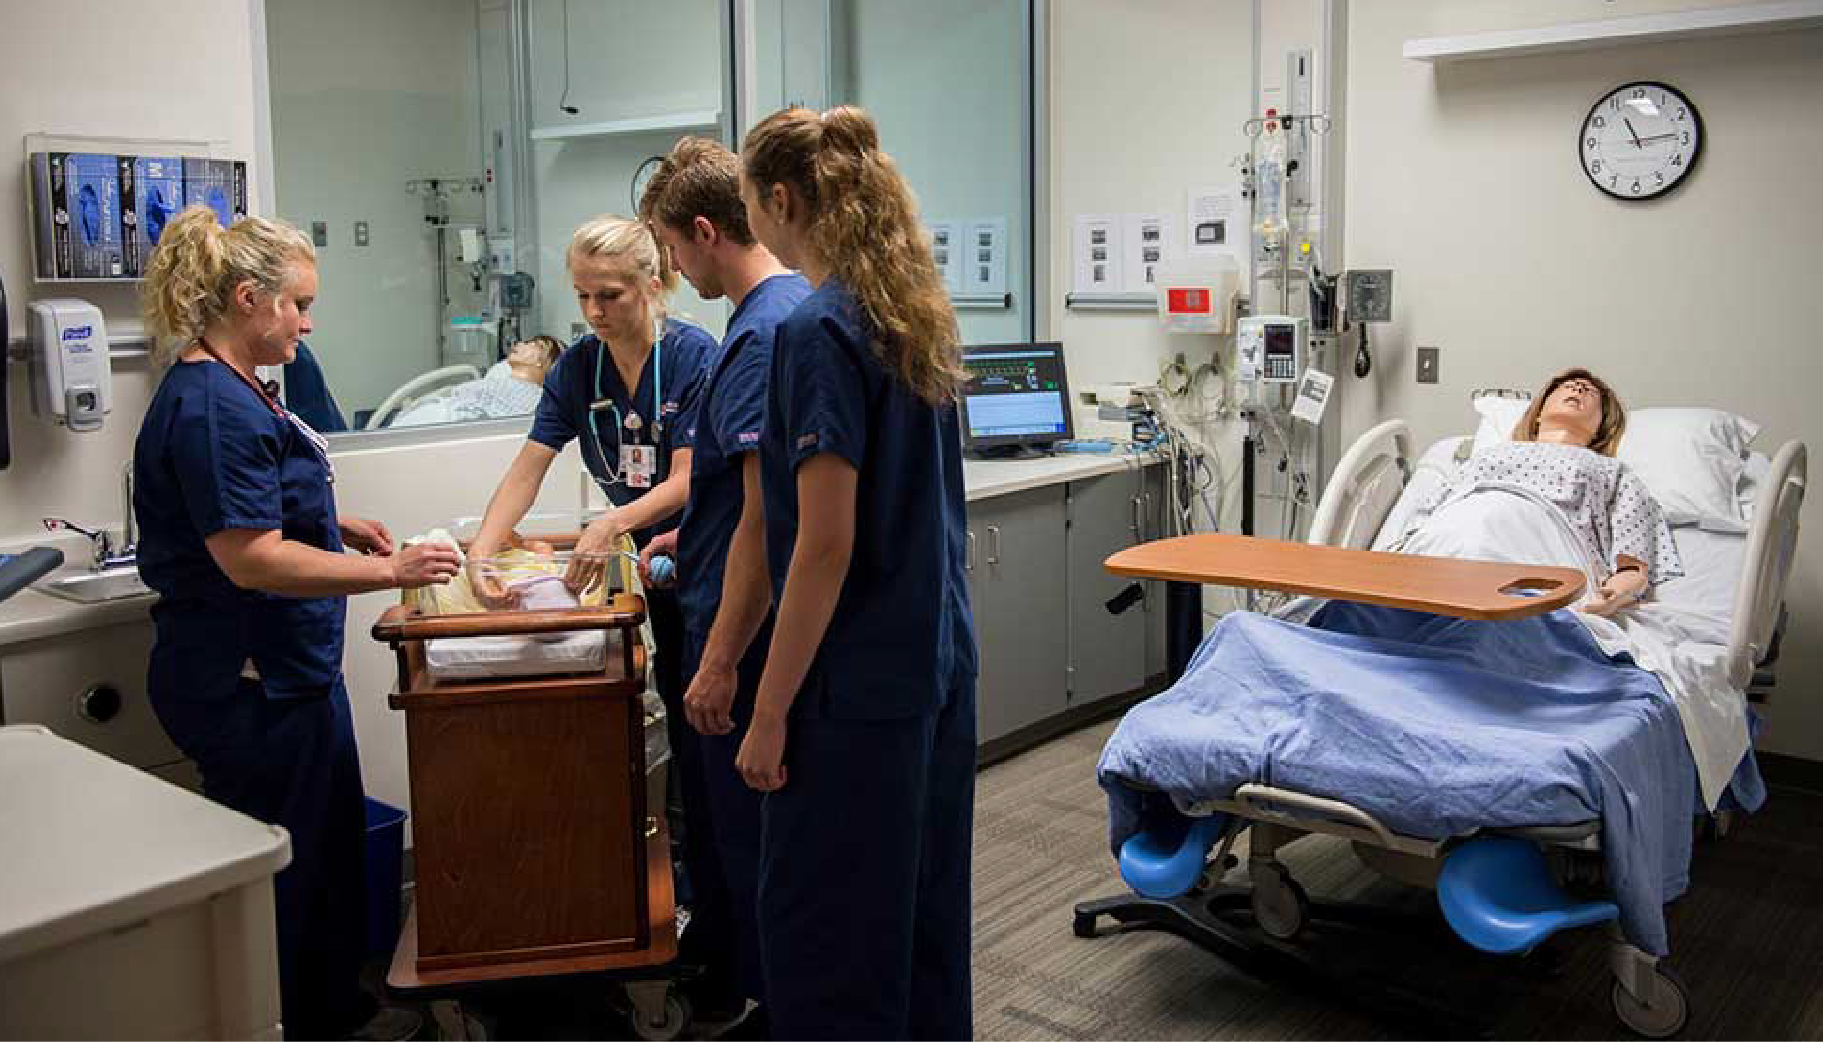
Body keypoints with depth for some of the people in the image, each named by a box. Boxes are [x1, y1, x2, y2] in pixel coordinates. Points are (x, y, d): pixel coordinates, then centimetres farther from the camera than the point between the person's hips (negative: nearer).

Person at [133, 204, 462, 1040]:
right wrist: (388, 574, -27)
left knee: (329, 845, 21)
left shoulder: (224, 390, 10)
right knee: (287, 871, 4)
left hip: (278, 670, 11)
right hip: (250, 684, -11)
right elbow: (251, 560, -28)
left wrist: (335, 525, 13)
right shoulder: (213, 407, -22)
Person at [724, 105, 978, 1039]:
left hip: (857, 685, -9)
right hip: (939, 665, 9)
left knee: (823, 936, 5)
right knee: (923, 914, 19)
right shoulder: (917, 312, 9)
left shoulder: (821, 329, -18)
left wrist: (771, 712, -14)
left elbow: (827, 542, -21)